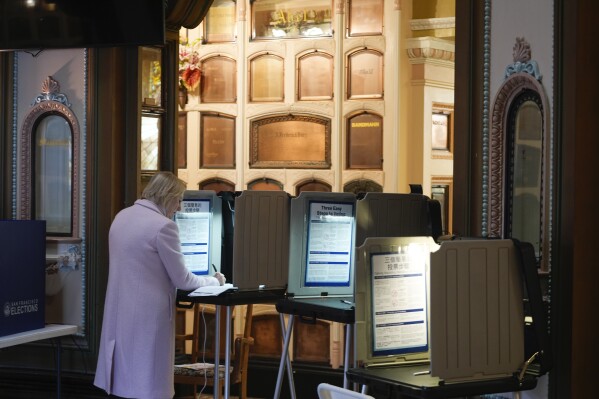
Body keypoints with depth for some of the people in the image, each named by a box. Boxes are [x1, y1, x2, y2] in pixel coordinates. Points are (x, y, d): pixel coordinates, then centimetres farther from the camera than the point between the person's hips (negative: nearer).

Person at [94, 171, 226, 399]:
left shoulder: (122, 217, 10)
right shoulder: (163, 226, -15)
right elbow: (181, 280, -9)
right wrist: (214, 281, 8)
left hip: (119, 313, 8)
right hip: (146, 317, -8)